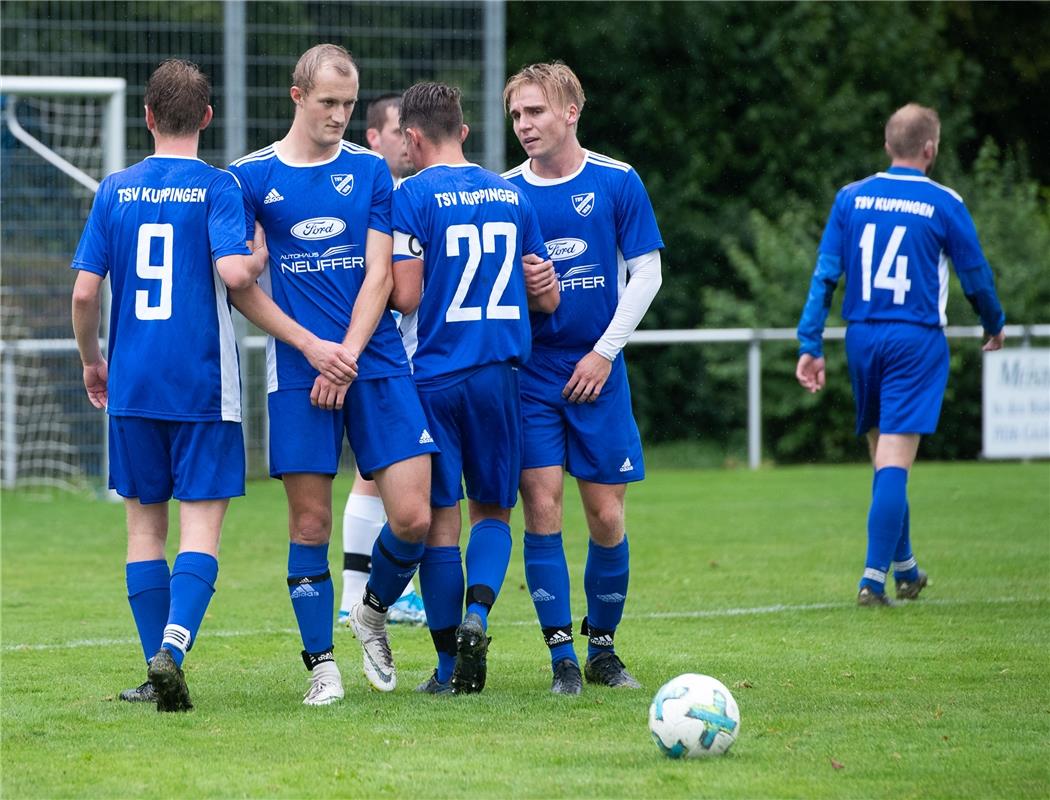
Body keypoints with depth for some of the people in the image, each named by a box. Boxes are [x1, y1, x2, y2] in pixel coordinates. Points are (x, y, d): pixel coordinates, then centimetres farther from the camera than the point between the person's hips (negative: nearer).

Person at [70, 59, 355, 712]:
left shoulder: (116, 190, 4)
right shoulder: (217, 187, -5)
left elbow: (85, 292, 3)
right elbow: (233, 273, -21)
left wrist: (92, 360, 18)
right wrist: (261, 258, 1)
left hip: (132, 387, 3)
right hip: (203, 387, -3)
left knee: (145, 524, 12)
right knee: (202, 526, -3)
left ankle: (158, 670, 10)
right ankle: (174, 648, -25)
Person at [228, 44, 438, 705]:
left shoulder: (371, 171, 7)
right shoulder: (253, 176, 4)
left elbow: (378, 275, 2)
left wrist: (346, 359, -9)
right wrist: (312, 347, -7)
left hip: (377, 364, 1)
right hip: (298, 373, -1)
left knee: (413, 518, -6)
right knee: (310, 524, -1)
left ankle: (373, 613, 22)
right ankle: (322, 665, 10)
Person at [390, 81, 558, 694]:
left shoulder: (413, 195, -6)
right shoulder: (511, 194, 9)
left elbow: (406, 297, -13)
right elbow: (547, 298, 12)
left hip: (435, 376, -3)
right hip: (500, 374, 3)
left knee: (440, 518, 3)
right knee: (494, 511, 14)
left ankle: (450, 667, 4)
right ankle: (477, 614, -12)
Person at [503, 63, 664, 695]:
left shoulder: (617, 183, -1)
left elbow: (646, 272, 1)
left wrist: (605, 350, -5)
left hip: (597, 372, 0)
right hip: (530, 373, 1)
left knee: (606, 517, -1)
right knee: (542, 506, -9)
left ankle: (603, 647, 18)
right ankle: (563, 657, -3)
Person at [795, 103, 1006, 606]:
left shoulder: (851, 198, 4)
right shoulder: (944, 205, -5)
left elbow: (825, 274, 1)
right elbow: (975, 277, 4)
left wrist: (810, 345, 2)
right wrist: (994, 326, 22)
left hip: (862, 338, 4)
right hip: (917, 339, -4)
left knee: (883, 456, 17)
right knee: (894, 461, -8)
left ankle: (904, 568, 29)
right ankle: (874, 578, -16)